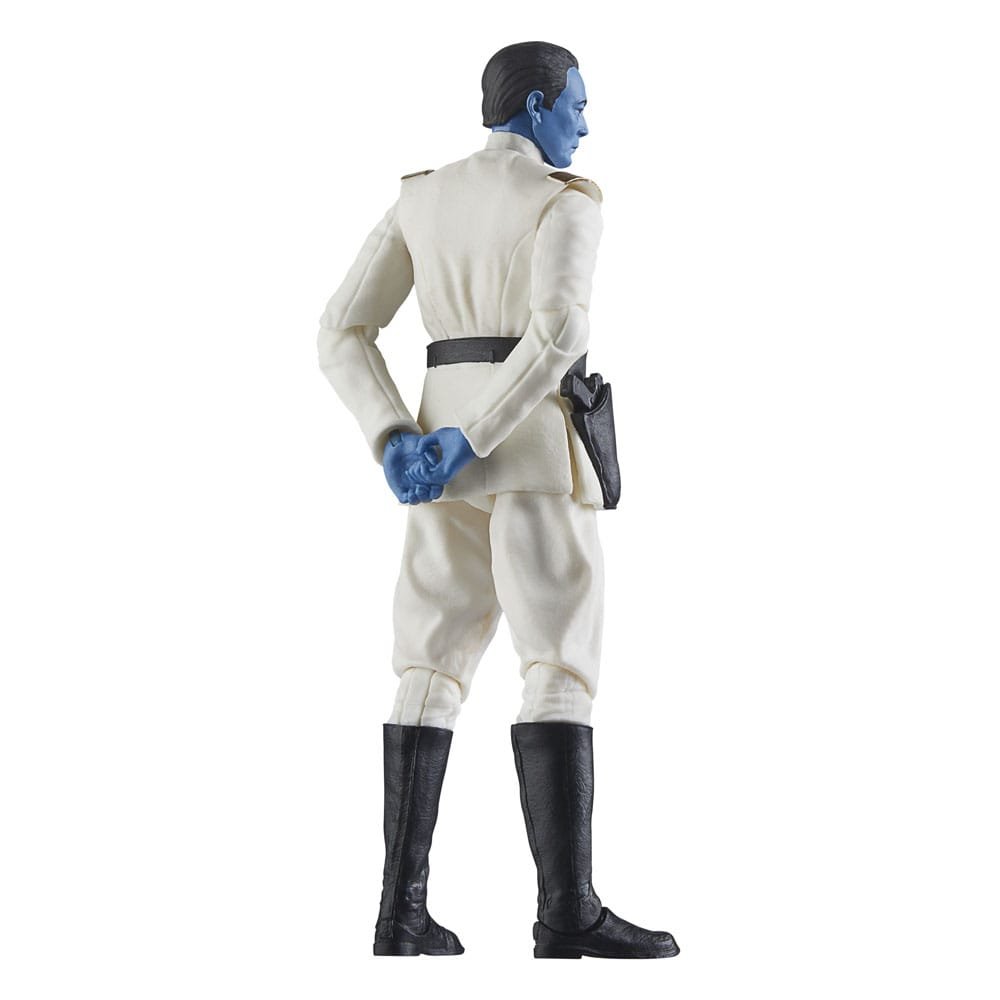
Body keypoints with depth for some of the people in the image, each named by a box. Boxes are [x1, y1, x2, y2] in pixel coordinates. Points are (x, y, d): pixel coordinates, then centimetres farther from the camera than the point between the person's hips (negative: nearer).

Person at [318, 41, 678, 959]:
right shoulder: (567, 200, -5)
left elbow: (342, 333, 6)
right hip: (539, 449, -6)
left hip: (445, 452, 6)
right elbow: (558, 329, -22)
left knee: (434, 671, 6)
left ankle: (403, 907, 0)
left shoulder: (419, 199, 14)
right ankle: (568, 909, -15)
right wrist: (472, 441, -19)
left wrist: (395, 444, -5)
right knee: (561, 669, -8)